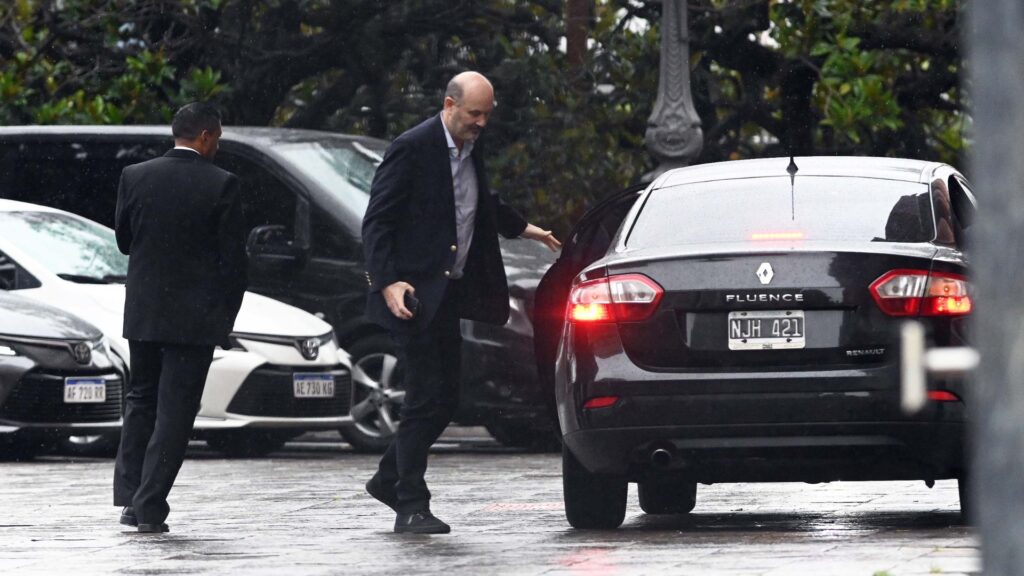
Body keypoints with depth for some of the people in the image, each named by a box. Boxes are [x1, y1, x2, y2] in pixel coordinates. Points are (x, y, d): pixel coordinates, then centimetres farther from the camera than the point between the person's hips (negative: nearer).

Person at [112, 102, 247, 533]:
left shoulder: (134, 177, -1)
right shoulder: (221, 185, -10)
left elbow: (123, 240, 9)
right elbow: (233, 259, -8)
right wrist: (227, 315, 3)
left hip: (142, 312, 3)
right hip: (196, 316, -3)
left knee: (140, 400, 18)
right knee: (175, 409, 2)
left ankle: (129, 497, 10)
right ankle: (150, 507, -2)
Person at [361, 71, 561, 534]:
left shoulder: (469, 152, 12)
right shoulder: (412, 149, -13)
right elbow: (377, 221, -15)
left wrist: (523, 229, 46)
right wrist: (388, 282, -25)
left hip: (448, 295, 8)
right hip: (414, 294, -8)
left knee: (444, 400, 10)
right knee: (426, 399, -9)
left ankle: (390, 479, 26)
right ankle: (411, 506, -4)